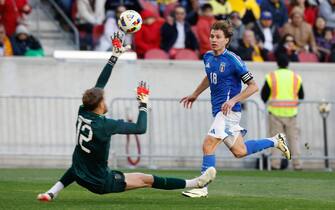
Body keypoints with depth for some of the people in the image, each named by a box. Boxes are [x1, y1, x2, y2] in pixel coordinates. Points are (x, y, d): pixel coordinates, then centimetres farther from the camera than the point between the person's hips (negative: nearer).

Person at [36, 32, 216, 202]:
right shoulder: (104, 125, -24)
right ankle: (195, 183, 5)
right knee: (148, 180, 0)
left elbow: (99, 84, 3)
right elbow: (141, 128, -17)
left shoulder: (83, 113, -7)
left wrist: (115, 56, 8)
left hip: (80, 177, 6)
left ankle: (52, 193, 28)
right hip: (101, 183, -6)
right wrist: (143, 104, -2)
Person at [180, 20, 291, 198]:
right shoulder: (208, 57, 7)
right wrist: (195, 94, 33)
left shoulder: (233, 60, -15)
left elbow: (253, 86, -12)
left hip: (229, 110, -8)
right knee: (239, 151, 16)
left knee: (208, 145, -16)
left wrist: (233, 100, -22)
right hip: (218, 110, 8)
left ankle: (202, 187, -9)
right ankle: (275, 141, 33)